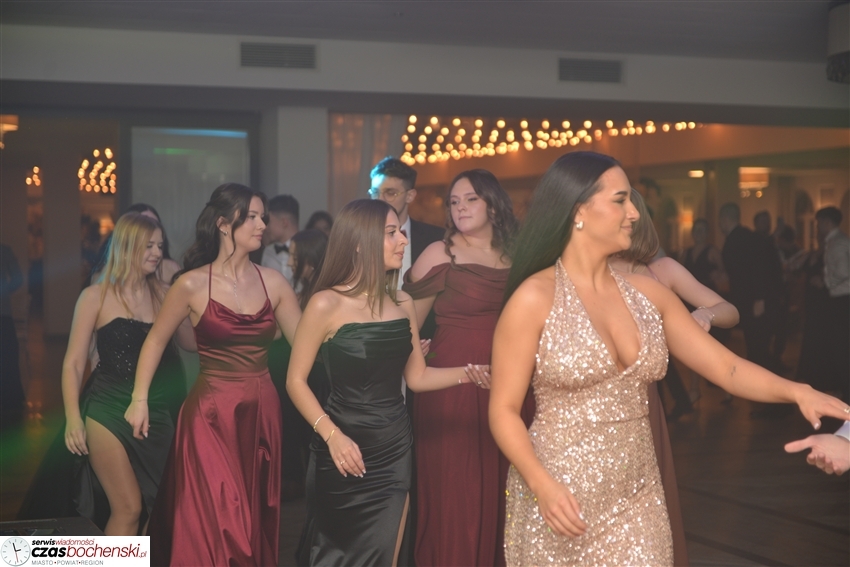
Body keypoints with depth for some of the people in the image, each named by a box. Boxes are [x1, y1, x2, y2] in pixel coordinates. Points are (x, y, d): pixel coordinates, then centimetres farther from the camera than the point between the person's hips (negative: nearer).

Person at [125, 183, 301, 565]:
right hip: (210, 414, -4)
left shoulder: (272, 282, 2)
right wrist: (139, 400, 1)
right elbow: (156, 340, 4)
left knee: (255, 523, 13)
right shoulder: (192, 285, -7)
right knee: (212, 523, 0)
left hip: (262, 413, 4)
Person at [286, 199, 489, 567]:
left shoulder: (402, 303, 3)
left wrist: (468, 373, -9)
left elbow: (417, 376, 7)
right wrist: (332, 434, -21)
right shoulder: (327, 304, -12)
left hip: (394, 449, 4)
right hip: (345, 451, -4)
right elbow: (296, 381, -10)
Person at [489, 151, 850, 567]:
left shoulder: (647, 294, 3)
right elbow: (504, 411, -9)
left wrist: (796, 391, -14)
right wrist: (543, 486, -23)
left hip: (636, 498, 4)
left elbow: (727, 367, 2)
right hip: (559, 499, -4)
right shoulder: (534, 299, -11)